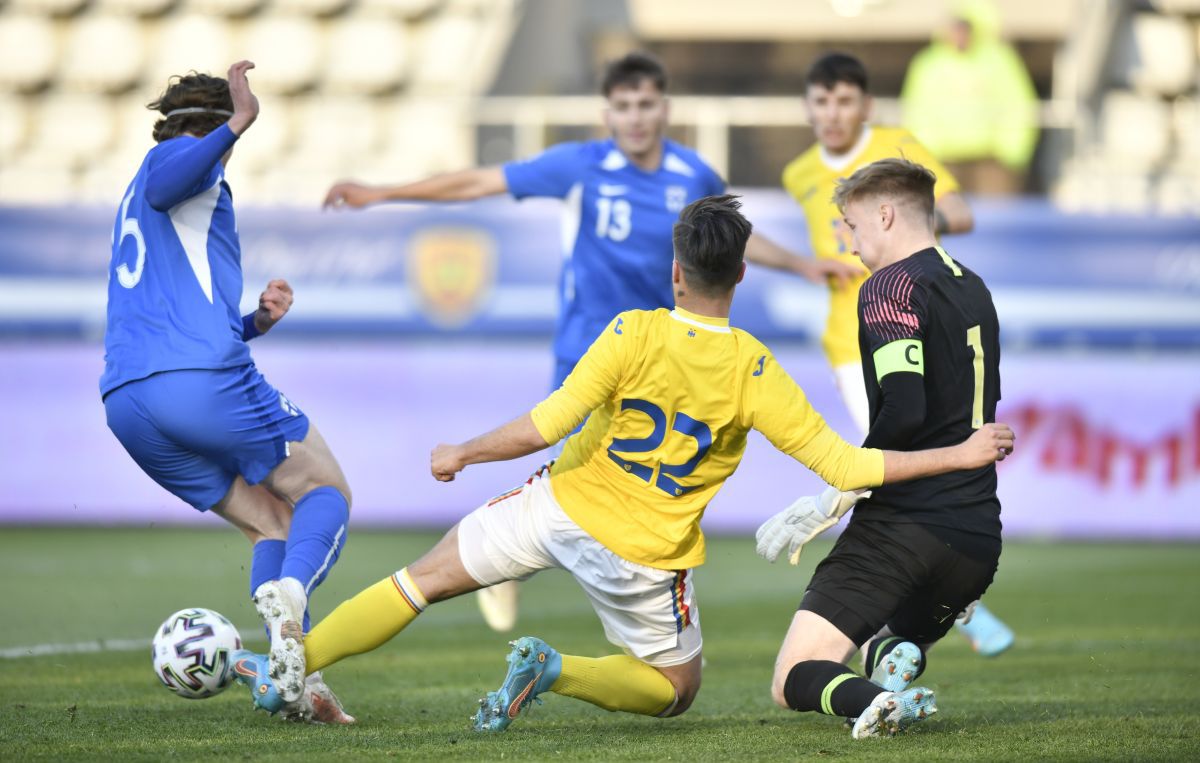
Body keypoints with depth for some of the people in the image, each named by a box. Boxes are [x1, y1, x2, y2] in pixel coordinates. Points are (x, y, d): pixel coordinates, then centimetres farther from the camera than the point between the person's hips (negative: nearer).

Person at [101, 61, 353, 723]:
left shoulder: (132, 206, 33)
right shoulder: (178, 157, 7)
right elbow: (164, 184, -21)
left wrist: (256, 321, 21)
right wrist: (239, 123, -31)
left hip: (125, 403, 8)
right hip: (202, 380, -8)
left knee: (272, 521, 14)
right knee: (327, 491, 6)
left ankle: (297, 685, -4)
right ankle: (288, 595, -26)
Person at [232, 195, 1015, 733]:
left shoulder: (634, 335, -15)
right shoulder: (754, 373, -14)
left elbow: (546, 425, -20)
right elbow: (842, 464, -13)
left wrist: (462, 453, -5)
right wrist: (958, 455, -6)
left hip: (564, 506, 1)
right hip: (645, 555, -1)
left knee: (424, 578, 17)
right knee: (677, 688, 20)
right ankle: (556, 671, -7)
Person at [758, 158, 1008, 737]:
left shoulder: (891, 286, -7)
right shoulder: (973, 289, 19)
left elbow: (903, 412, -20)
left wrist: (836, 499, -10)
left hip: (903, 526, -7)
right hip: (978, 539, 7)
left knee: (793, 681, -4)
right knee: (892, 645, 30)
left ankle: (879, 701, -38)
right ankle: (897, 656, -9)